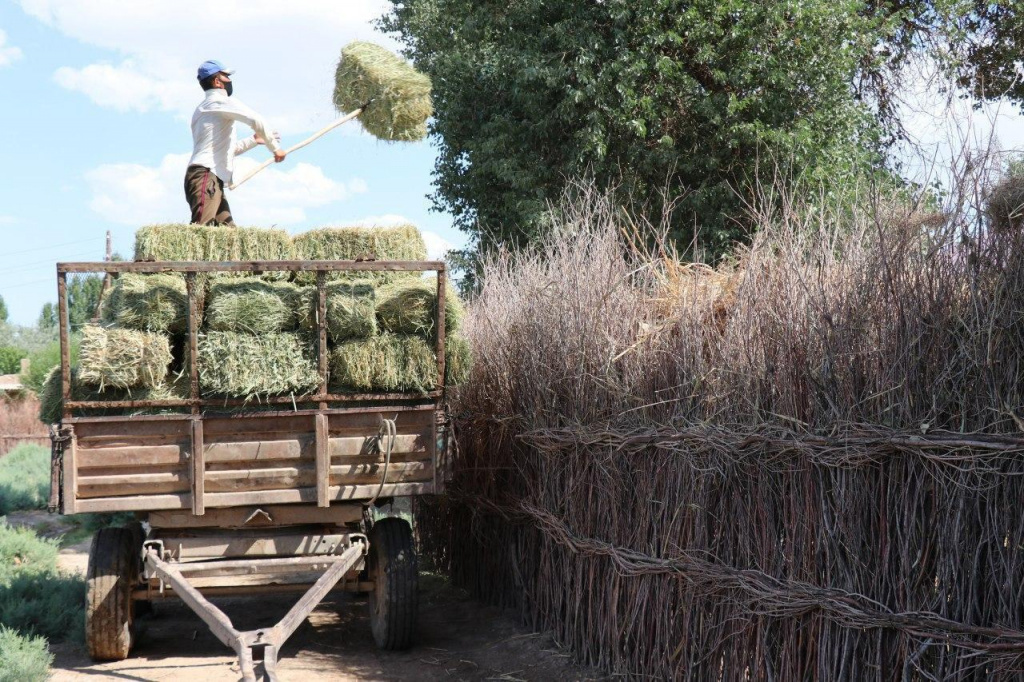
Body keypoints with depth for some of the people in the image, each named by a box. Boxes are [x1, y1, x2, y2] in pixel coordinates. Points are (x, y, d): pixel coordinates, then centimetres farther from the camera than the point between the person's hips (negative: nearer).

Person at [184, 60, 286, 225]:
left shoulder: (202, 108, 30)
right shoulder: (221, 100, 1)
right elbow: (256, 121, -13)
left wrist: (253, 140, 37)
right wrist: (275, 147, -3)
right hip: (205, 175, -10)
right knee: (200, 231, -26)